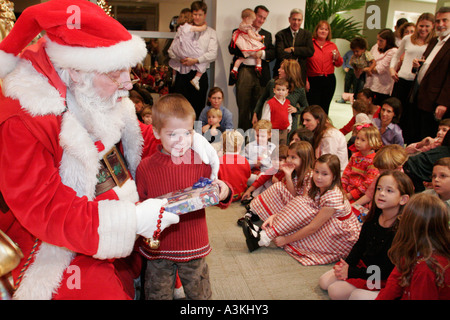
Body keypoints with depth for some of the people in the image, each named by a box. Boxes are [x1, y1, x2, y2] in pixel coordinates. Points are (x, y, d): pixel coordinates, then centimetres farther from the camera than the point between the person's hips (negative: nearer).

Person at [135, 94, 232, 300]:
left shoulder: (201, 162, -6)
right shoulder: (145, 167, -7)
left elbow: (218, 200, 0)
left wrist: (224, 192, -23)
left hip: (194, 247, 0)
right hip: (158, 248, 0)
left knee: (200, 295, 18)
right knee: (158, 295, 17)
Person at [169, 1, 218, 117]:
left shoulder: (210, 32, 8)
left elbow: (213, 54, -6)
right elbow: (171, 50, 11)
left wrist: (196, 60, -18)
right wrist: (180, 59, -9)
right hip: (182, 73, 2)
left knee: (198, 107, 2)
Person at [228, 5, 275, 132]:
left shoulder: (267, 35, 21)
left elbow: (273, 53, 10)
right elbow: (231, 49, -2)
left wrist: (262, 53, -8)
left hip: (261, 74, 2)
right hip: (243, 72, -2)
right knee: (243, 106, -1)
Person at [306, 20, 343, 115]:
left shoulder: (332, 46, 11)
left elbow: (339, 64, 17)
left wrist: (337, 58, -6)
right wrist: (305, 80, -10)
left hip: (329, 80, 4)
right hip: (313, 81, -4)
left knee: (324, 108, 8)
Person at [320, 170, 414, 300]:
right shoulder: (373, 217, -4)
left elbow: (386, 271, -23)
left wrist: (350, 272, -20)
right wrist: (347, 264, -10)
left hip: (381, 278, -7)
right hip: (362, 264, 7)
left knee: (335, 291, -15)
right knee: (324, 281, 2)